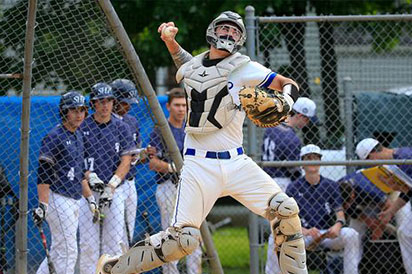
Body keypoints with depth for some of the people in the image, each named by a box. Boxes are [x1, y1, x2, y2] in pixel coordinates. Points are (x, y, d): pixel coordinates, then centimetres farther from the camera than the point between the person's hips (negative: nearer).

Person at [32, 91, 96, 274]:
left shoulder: (77, 136, 16)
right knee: (68, 252, -10)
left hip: (74, 201, 9)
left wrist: (90, 197, 22)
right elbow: (43, 174, -17)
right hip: (58, 200, -9)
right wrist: (42, 205, -24)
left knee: (58, 252, 11)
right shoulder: (54, 137, -12)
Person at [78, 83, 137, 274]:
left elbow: (125, 162, 0)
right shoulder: (82, 127, 3)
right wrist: (90, 176, -15)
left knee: (113, 241, -1)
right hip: (88, 191, -1)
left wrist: (111, 186, -13)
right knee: (89, 242, -4)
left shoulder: (121, 128, 5)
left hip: (115, 191, 1)